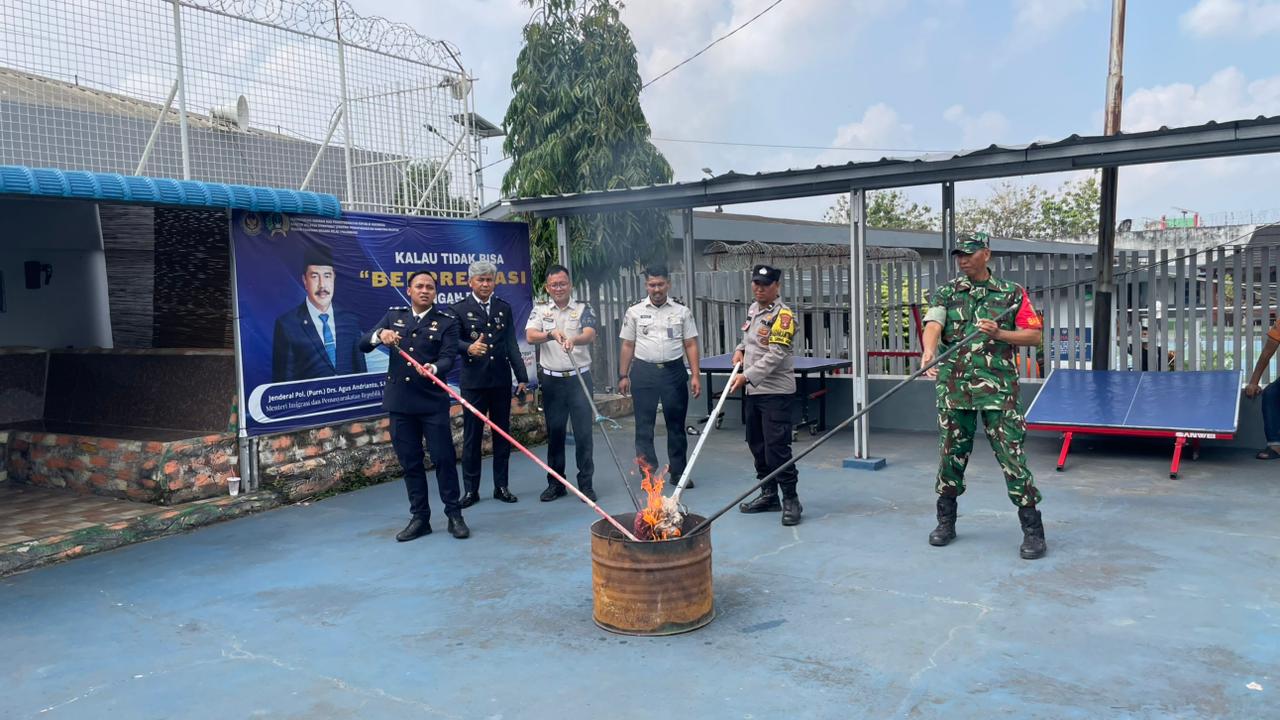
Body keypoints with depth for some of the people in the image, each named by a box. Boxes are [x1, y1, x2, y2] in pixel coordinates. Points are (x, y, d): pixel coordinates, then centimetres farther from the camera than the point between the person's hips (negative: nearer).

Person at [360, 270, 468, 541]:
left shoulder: (446, 321, 0)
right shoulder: (394, 316, 10)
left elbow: (448, 357, -10)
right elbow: (363, 345, 5)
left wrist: (434, 368, -32)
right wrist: (380, 335, -17)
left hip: (433, 401, -3)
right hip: (400, 401, 3)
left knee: (443, 457, -2)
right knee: (410, 461, 8)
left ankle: (454, 515, 10)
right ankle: (420, 518, 18)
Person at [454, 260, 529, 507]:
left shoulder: (504, 308, 11)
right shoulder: (460, 309, 0)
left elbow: (512, 345, 11)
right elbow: (453, 340, -10)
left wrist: (522, 376, 6)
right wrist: (469, 348, -32)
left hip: (501, 381, 3)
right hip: (474, 382, -3)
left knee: (502, 434, 8)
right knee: (472, 436, 2)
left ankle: (501, 486, 17)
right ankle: (470, 490, 11)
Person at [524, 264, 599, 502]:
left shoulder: (583, 309, 1)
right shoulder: (540, 310, 6)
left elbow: (590, 334, -17)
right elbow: (530, 336, -10)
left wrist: (573, 340, -40)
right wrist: (551, 334, -30)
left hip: (579, 378, -2)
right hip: (552, 380, 2)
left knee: (583, 433, 0)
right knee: (554, 433, 9)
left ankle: (586, 484, 9)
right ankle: (555, 483, 20)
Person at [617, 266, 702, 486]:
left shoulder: (682, 312, 4)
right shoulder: (634, 312, 4)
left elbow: (691, 345, 3)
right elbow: (627, 346, 6)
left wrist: (695, 376, -4)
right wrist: (623, 376, 3)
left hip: (674, 371, 0)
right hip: (644, 371, 0)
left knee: (676, 424, 8)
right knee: (644, 424, 2)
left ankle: (678, 473, 18)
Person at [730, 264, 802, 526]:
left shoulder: (783, 315, -14)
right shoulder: (753, 309, 12)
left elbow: (775, 355, -22)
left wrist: (747, 376, -28)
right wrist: (740, 349, 7)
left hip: (776, 391, -8)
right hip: (753, 390, 8)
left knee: (777, 447, -10)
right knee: (757, 444, 15)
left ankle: (790, 500, 3)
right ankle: (769, 495, 27)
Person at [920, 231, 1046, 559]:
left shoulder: (1013, 293, 5)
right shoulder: (946, 293, 7)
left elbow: (1034, 336, 5)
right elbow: (933, 325, -11)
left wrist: (999, 334, -13)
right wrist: (929, 351, -33)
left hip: (998, 388, -2)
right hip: (954, 387, 2)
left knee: (1012, 455, -4)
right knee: (951, 455, 10)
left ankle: (1033, 529, 7)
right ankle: (946, 521, 25)